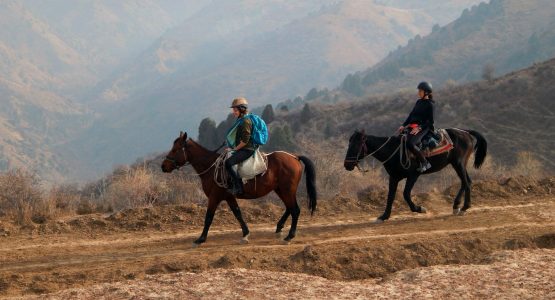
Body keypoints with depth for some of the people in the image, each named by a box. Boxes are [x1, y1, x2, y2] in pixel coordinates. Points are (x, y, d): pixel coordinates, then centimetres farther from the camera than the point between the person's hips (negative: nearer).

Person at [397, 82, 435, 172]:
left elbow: (430, 121, -9)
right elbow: (411, 115, 20)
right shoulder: (419, 102, 18)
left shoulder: (429, 104, -5)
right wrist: (404, 125, 9)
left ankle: (425, 163, -19)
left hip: (423, 128, -9)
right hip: (412, 126, 9)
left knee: (410, 144, -30)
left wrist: (420, 128, -19)